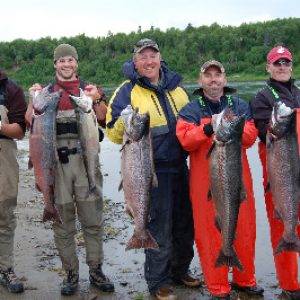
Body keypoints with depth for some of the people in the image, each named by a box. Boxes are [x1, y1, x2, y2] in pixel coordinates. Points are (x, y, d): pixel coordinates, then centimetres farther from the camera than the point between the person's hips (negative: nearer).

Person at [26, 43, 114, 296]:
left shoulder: (91, 89, 11)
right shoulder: (45, 92, 12)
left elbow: (105, 121, 0)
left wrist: (97, 100, -16)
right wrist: (33, 100, -11)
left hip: (86, 161, 0)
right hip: (56, 162, 0)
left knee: (93, 220, 5)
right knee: (63, 222, 6)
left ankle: (96, 270, 18)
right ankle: (71, 273, 18)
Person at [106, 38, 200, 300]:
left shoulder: (176, 87, 11)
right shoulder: (127, 91, -5)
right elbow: (113, 133, -8)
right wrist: (125, 121, -27)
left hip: (179, 166, 6)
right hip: (152, 171, -6)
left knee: (186, 223, 16)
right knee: (159, 229, 0)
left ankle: (180, 270, 37)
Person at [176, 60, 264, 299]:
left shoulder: (240, 106, 13)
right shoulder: (191, 109, 5)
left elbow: (251, 135, -1)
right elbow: (185, 139, -10)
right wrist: (207, 129, -25)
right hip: (205, 180, -2)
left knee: (244, 228, 9)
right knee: (211, 231, -1)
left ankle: (244, 279, 28)